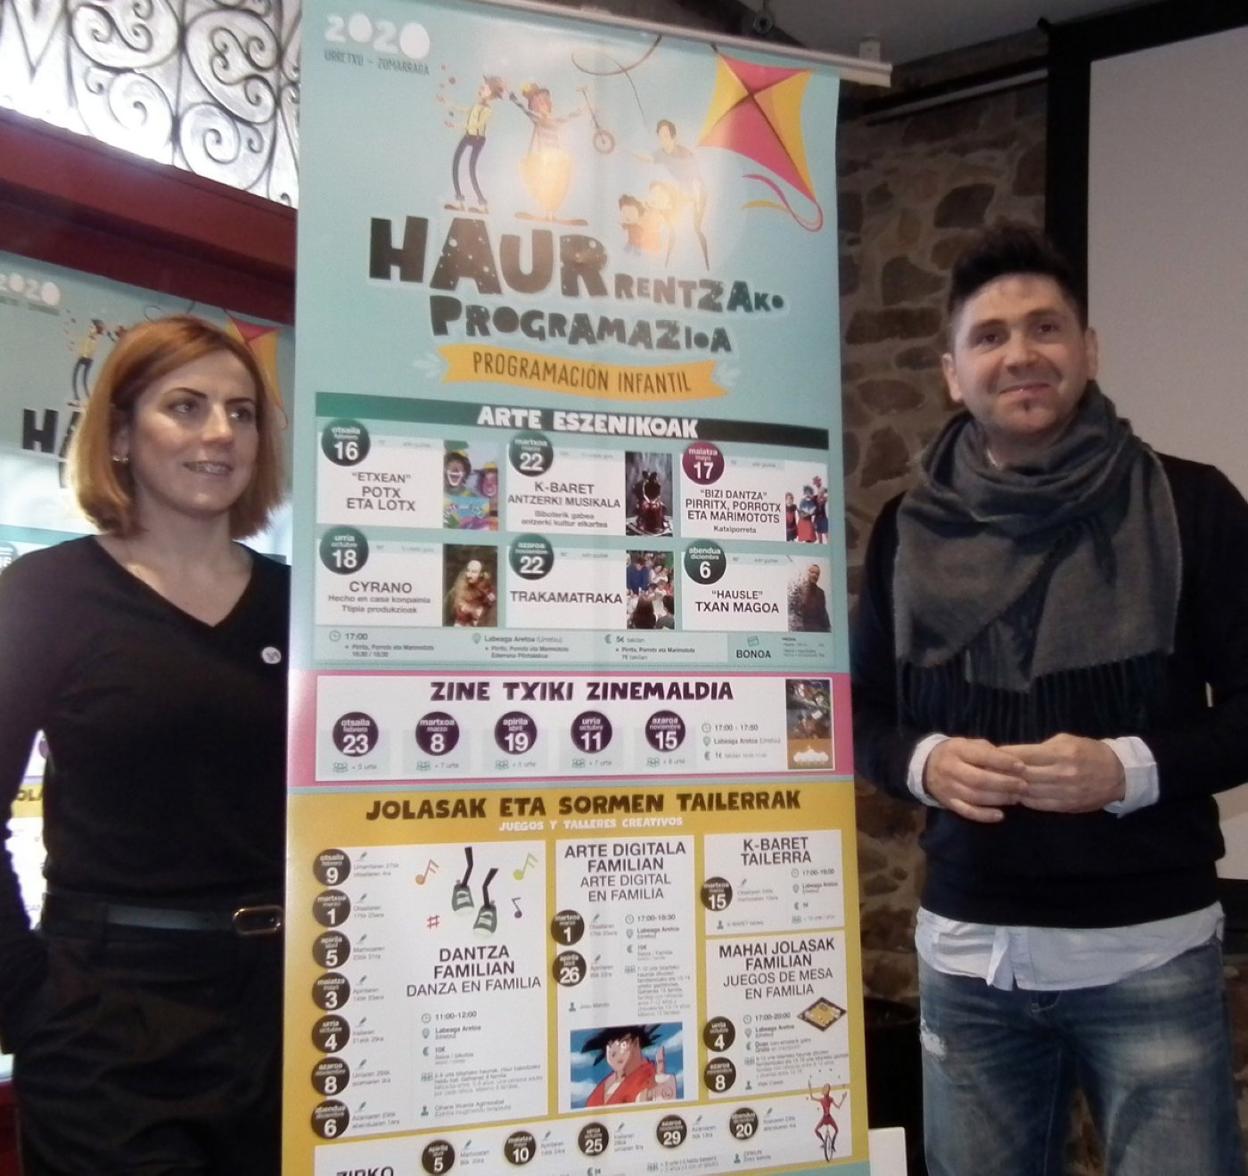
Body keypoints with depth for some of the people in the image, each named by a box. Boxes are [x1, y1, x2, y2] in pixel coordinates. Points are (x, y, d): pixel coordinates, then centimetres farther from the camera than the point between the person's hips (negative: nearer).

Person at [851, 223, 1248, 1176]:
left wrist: (1133, 769, -18)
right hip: (967, 949, 3)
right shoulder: (910, 531, 4)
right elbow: (863, 713, 10)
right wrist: (923, 762, -11)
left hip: (1149, 947, -2)